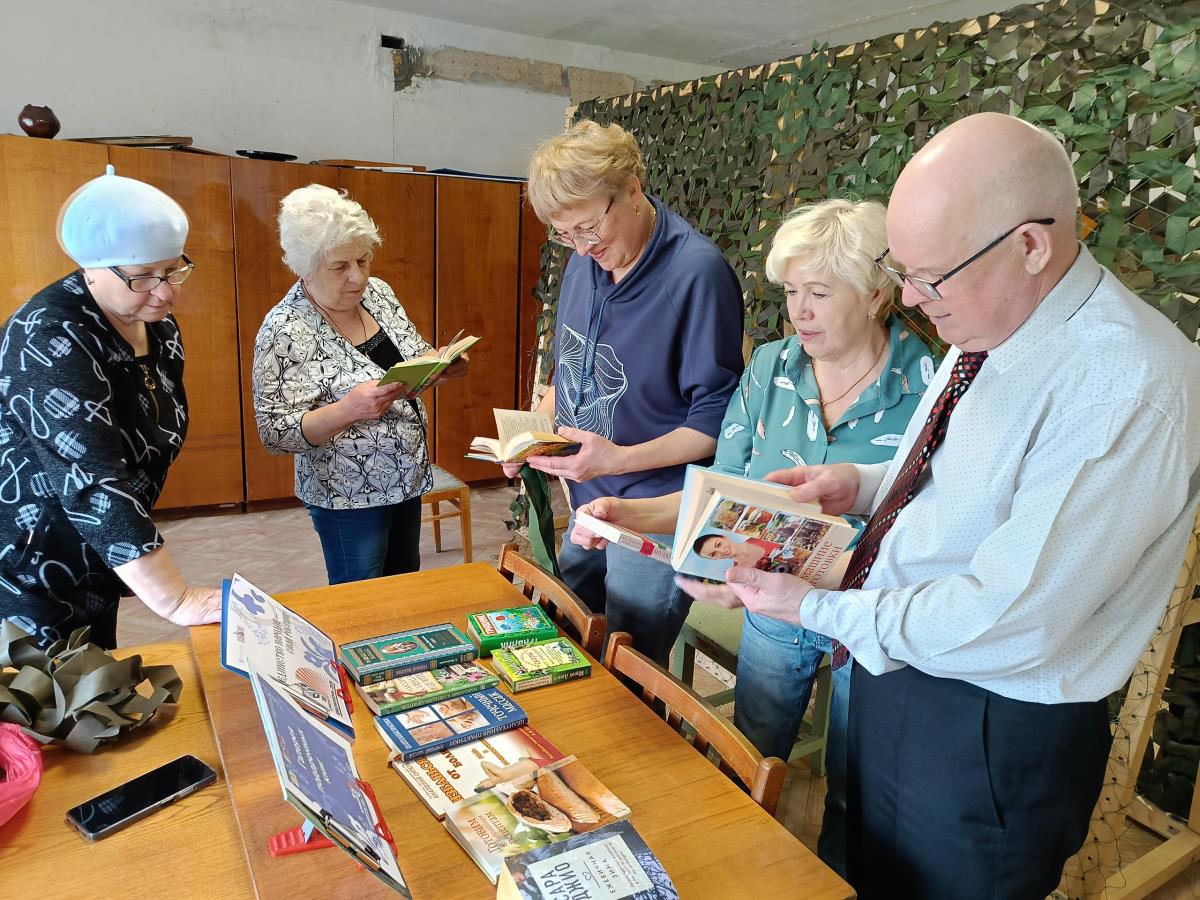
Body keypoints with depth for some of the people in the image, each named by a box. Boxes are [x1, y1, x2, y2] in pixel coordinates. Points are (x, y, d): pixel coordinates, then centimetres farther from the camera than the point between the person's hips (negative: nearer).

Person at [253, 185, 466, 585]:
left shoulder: (377, 292, -2)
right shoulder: (284, 331, -20)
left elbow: (413, 360, 10)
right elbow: (276, 432, -20)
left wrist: (441, 364, -12)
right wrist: (349, 409, -36)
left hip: (408, 477, 6)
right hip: (349, 499, -6)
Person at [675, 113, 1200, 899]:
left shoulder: (1131, 389, -28)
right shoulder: (987, 326, -1)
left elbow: (1012, 620, -30)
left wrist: (820, 610, -21)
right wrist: (867, 485, -2)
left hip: (989, 736, -7)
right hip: (894, 672, 8)